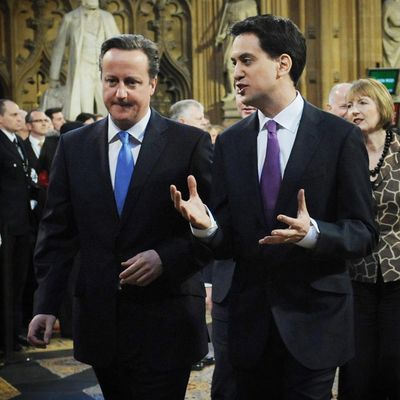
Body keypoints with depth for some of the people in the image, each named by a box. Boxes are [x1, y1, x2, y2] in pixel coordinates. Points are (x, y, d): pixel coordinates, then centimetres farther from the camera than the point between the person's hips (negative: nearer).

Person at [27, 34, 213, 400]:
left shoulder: (191, 143, -4)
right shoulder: (74, 146, 6)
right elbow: (57, 232, 7)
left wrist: (167, 258, -17)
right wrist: (46, 305, 1)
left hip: (166, 323, -3)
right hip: (99, 321, 3)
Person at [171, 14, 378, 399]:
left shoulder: (340, 136, -6)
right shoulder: (230, 142, 5)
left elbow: (364, 233, -7)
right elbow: (227, 241, 4)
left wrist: (312, 233, -27)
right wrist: (205, 224, -19)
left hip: (313, 321, -3)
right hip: (249, 320, 4)